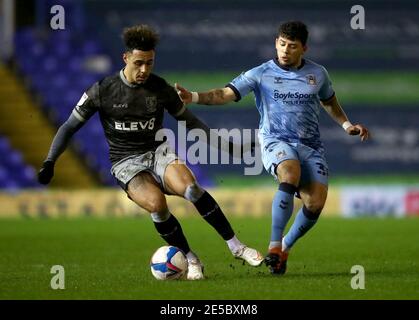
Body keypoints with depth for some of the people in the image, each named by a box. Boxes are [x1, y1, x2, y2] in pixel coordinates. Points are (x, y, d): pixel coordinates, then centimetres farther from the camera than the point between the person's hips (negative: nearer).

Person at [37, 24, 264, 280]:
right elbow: (70, 127, 2)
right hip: (126, 163, -2)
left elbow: (189, 120, 15)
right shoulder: (102, 91, -6)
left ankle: (236, 246, -22)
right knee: (156, 203, -33)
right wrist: (50, 162, -7)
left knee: (188, 185, -31)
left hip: (158, 152, 2)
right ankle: (191, 260, -14)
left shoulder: (161, 88, 1)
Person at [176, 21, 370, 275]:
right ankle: (274, 246, -29)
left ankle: (285, 247, 11)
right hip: (276, 141, -3)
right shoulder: (261, 74, 0)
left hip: (311, 146, 3)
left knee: (315, 203, -16)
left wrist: (347, 125, 16)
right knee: (290, 176, -37)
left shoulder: (317, 73, 10)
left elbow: (330, 103, 29)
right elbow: (225, 94, -8)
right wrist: (193, 97, -23)